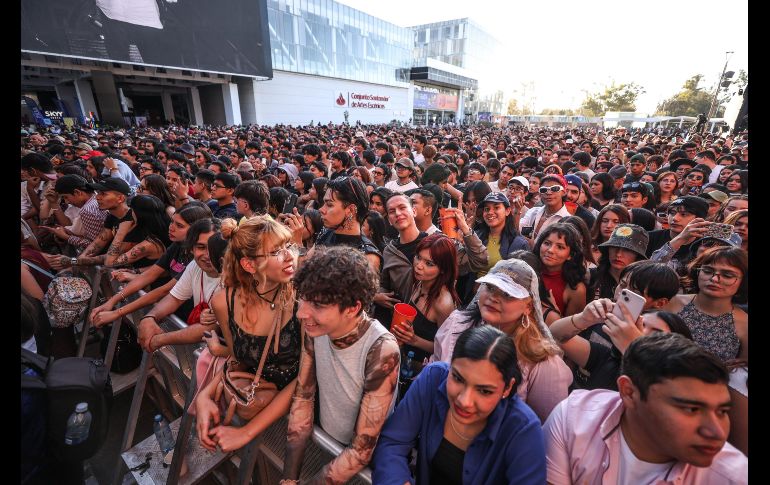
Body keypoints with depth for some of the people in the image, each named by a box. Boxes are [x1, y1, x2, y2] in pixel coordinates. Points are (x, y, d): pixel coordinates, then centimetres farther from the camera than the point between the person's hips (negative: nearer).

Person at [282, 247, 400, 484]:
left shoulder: (381, 350, -31)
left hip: (363, 463, -4)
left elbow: (361, 451, -23)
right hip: (321, 439, 4)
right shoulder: (315, 328, -17)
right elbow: (302, 396, -6)